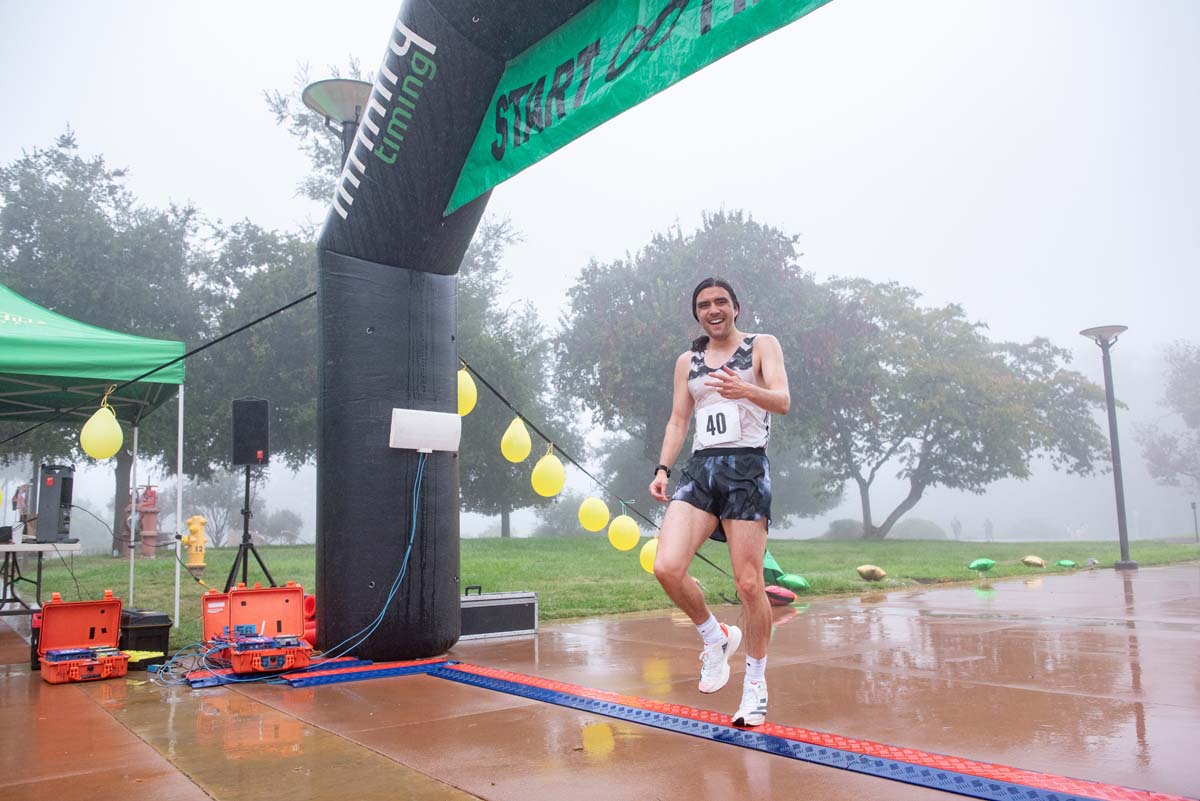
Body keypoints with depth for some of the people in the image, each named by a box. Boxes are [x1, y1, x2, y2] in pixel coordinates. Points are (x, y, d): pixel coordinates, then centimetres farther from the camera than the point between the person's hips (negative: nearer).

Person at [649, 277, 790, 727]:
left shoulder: (762, 346, 5)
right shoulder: (687, 361, 18)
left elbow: (783, 401, -10)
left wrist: (745, 390, -32)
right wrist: (663, 469, 2)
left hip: (747, 469, -4)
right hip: (700, 469, 4)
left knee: (749, 585, -4)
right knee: (666, 567, -15)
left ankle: (756, 682, 17)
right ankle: (716, 638, 12)